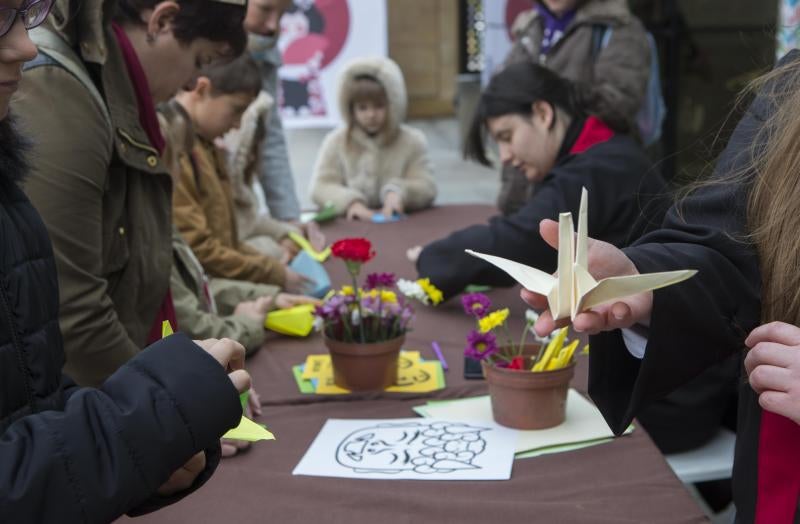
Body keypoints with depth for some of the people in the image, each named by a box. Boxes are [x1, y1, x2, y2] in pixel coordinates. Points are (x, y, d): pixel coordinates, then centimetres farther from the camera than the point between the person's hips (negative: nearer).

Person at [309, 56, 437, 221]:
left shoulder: (412, 141, 6)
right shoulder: (335, 141, 5)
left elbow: (426, 189, -1)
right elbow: (321, 187, -4)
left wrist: (399, 192, -23)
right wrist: (350, 202, -23)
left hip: (400, 224, 1)